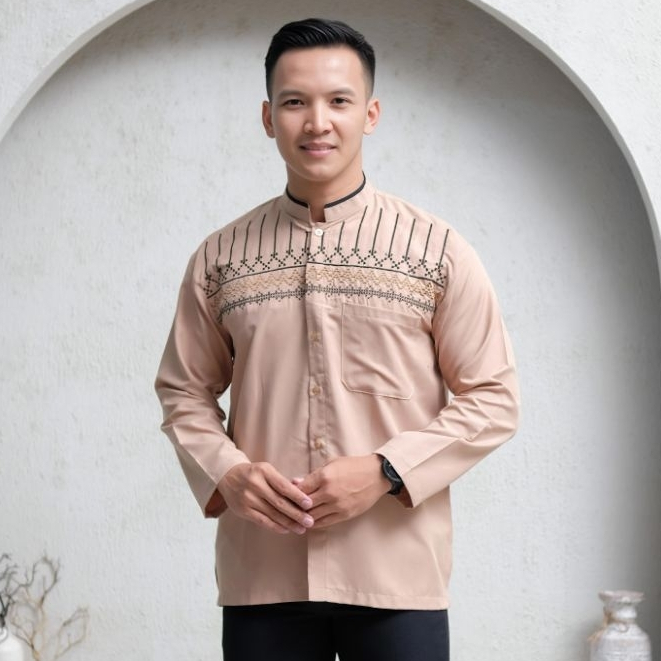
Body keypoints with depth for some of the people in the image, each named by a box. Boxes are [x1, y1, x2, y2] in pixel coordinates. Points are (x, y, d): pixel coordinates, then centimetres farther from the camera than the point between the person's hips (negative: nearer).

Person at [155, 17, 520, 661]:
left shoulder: (437, 250, 2)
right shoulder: (220, 258, 7)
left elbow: (492, 398, 1)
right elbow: (185, 393, 13)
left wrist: (385, 471, -12)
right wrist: (225, 472, -6)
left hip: (398, 572, -1)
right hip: (260, 575, 2)